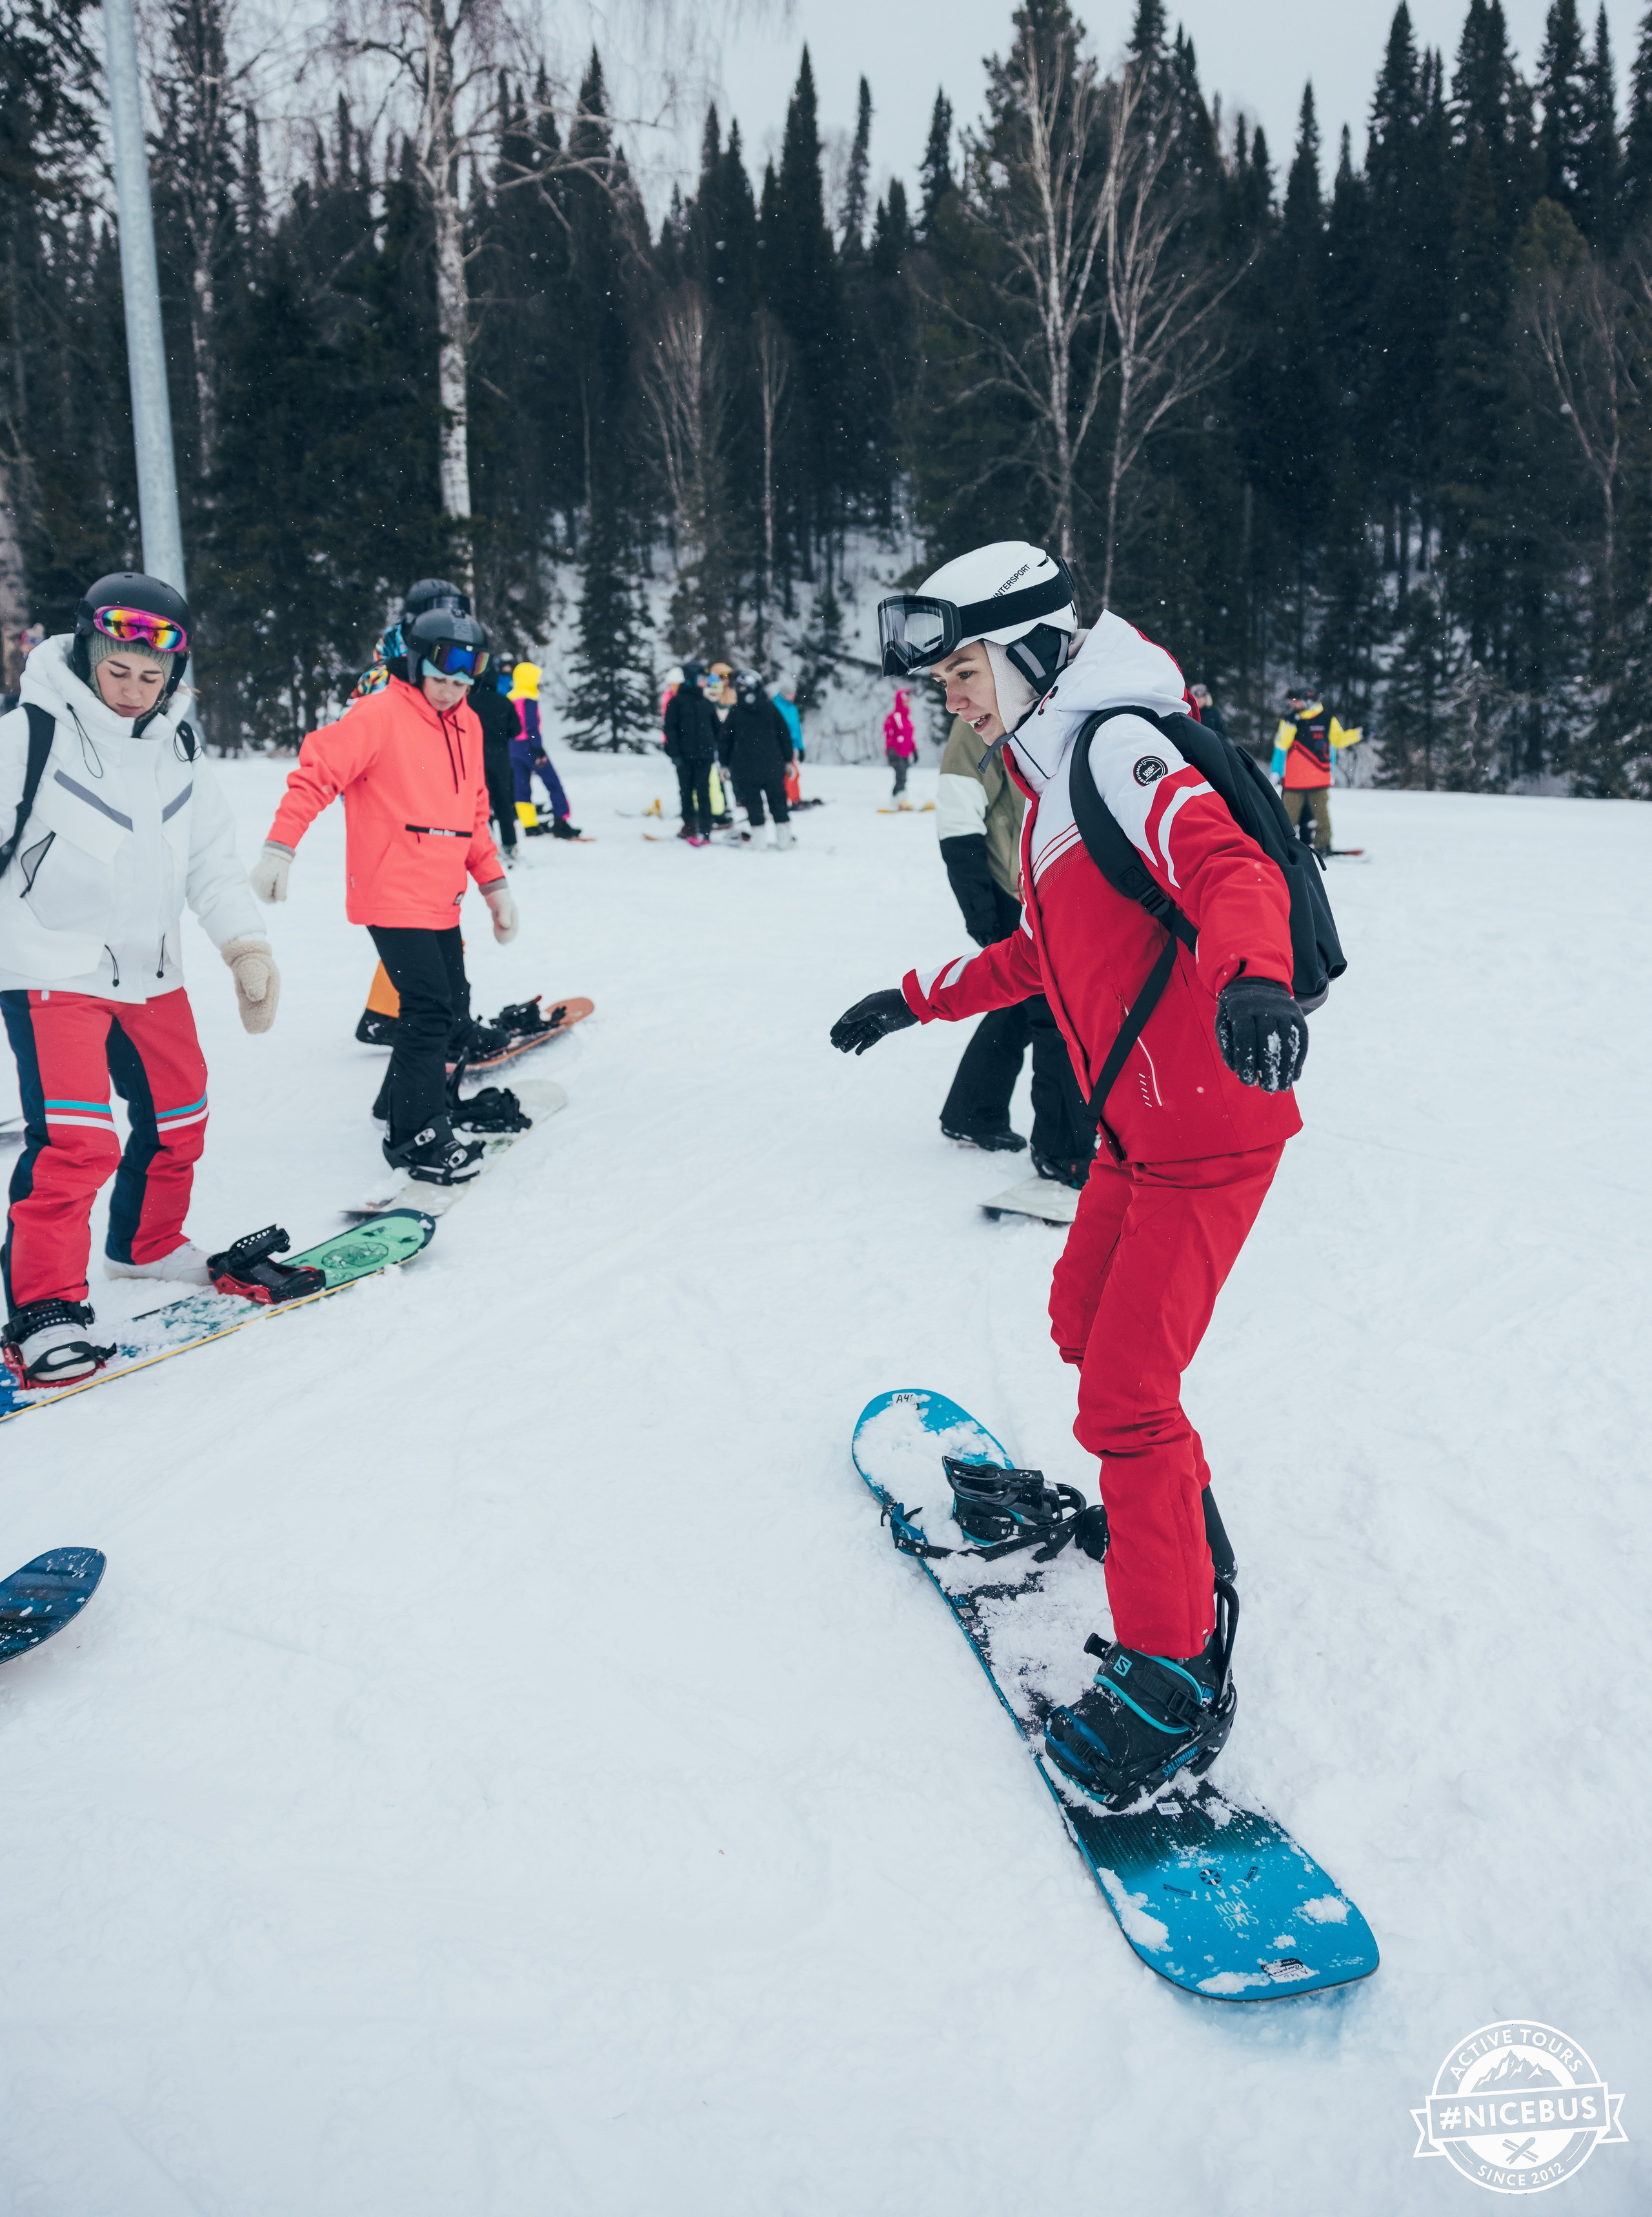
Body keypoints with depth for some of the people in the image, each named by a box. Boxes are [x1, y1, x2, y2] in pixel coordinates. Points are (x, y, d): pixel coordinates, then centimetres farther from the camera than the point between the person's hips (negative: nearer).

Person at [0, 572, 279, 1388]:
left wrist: (245, 944, -1)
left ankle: (146, 1243, 42)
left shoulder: (177, 746, 5)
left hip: (150, 968, 7)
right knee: (74, 1138, -19)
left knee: (178, 1116, 18)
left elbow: (213, 856, 10)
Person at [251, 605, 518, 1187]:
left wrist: (494, 882, 15)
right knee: (430, 1008, -12)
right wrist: (279, 849, -22)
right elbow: (317, 772, -14)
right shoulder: (380, 714, -9)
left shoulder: (467, 725, 14)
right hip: (393, 894, -8)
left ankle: (408, 1097, 34)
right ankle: (415, 1134, 0)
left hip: (441, 899, 8)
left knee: (453, 1013, 12)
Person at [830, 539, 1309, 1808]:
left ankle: (1175, 1670, 6)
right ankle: (1177, 1516, 45)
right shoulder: (1051, 776, 16)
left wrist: (1252, 977, -52)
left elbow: (1230, 865, -32)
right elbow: (1042, 954, 27)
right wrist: (916, 999, 29)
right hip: (1142, 1121, 10)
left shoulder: (1114, 748, -15)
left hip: (1210, 1127, -10)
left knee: (1125, 1399, -8)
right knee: (1084, 1323, 23)